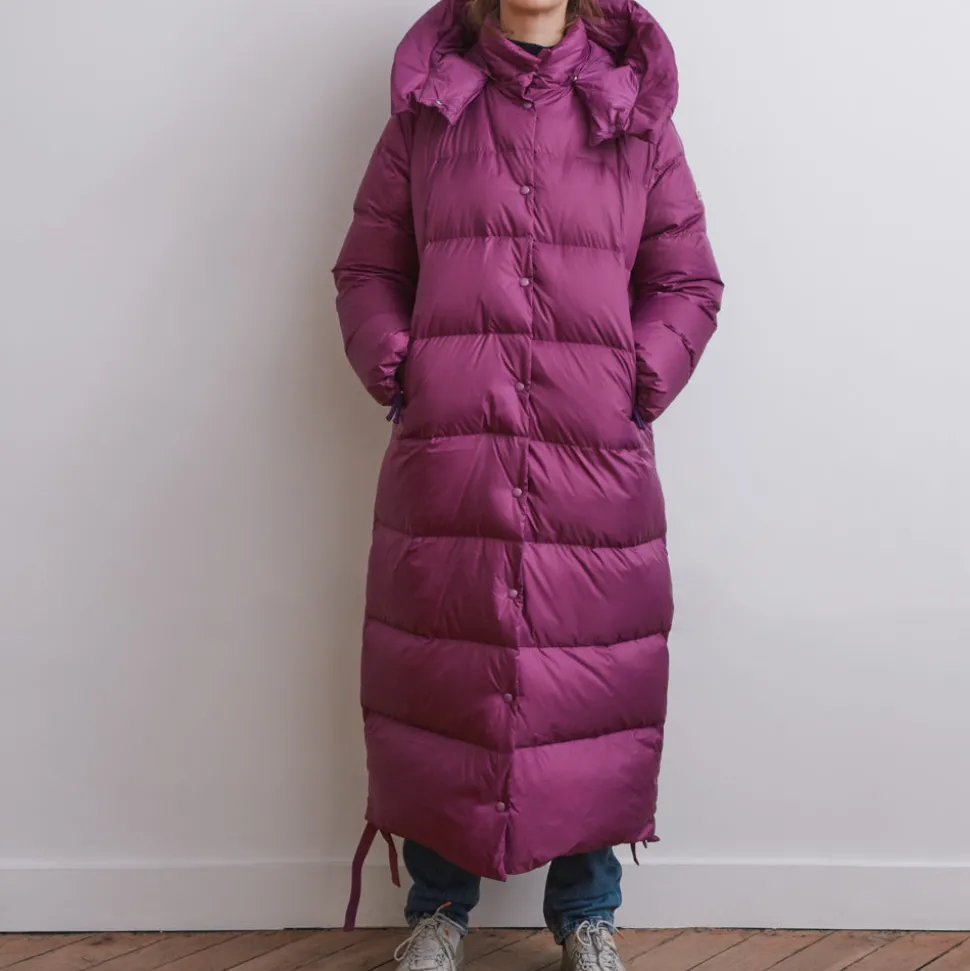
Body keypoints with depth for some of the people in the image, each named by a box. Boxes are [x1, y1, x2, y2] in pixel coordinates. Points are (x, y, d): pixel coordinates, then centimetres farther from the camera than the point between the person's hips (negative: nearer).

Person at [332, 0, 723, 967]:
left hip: (595, 456, 0)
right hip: (444, 452, 0)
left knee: (589, 682, 5)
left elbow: (688, 282, 11)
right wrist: (396, 372, -1)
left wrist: (637, 386, -2)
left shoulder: (637, 112, 9)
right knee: (440, 678, 6)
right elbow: (367, 269, 13)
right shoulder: (425, 108, 10)